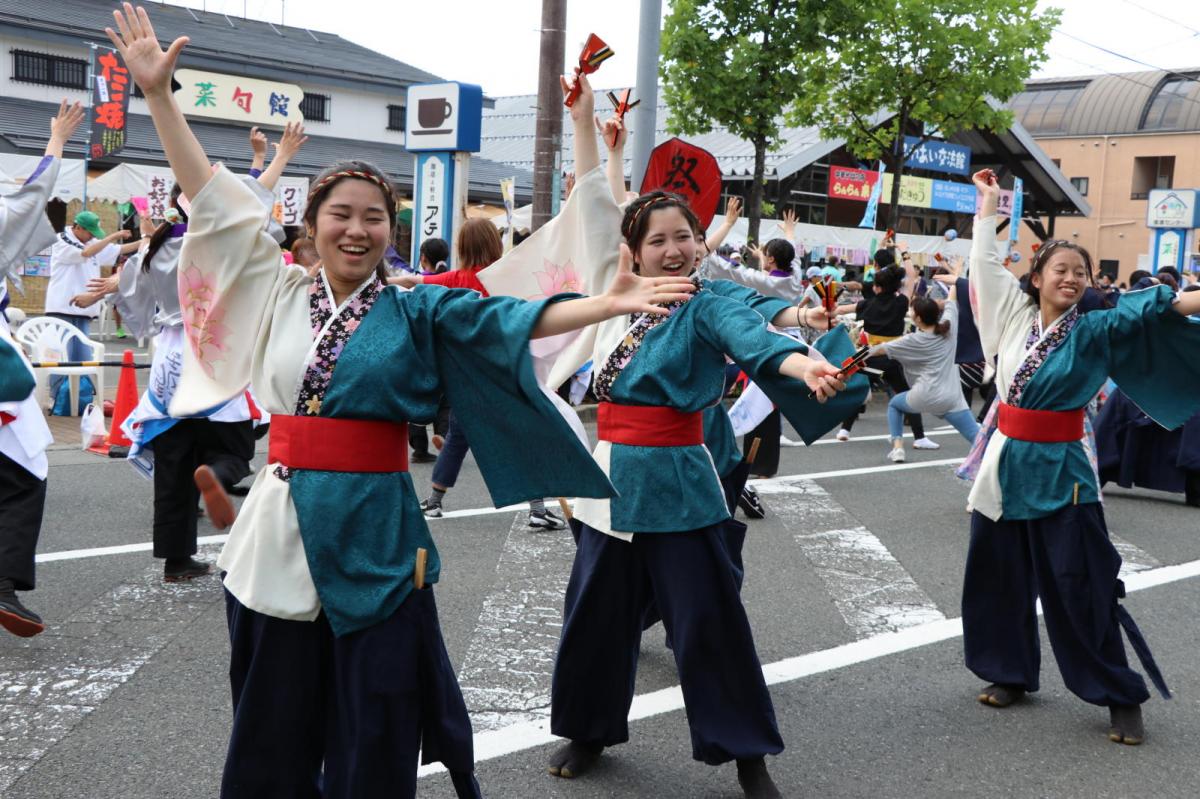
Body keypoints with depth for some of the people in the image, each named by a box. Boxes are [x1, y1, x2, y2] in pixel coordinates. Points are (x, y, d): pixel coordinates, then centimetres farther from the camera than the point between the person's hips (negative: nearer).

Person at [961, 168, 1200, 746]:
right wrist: (988, 201, 18)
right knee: (1001, 577, 11)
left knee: (1082, 588, -2)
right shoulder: (1016, 313, 3)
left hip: (1060, 471, -4)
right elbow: (986, 261, 11)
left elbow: (1147, 311, -22)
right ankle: (1012, 674, 29)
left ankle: (1121, 698, 11)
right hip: (1007, 463, 4)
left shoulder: (1093, 332, -6)